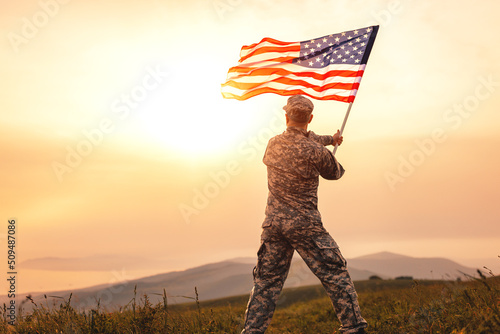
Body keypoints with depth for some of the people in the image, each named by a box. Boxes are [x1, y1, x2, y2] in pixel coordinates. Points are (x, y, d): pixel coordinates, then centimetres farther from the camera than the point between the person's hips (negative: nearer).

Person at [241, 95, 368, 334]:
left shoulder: (273, 144, 4)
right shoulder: (316, 152, -12)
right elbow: (334, 173, 8)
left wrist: (329, 139, 28)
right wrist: (339, 166, 30)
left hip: (273, 223, 5)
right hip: (305, 224, -5)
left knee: (266, 282, 13)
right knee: (335, 275, 7)